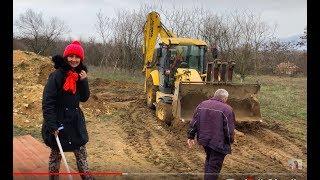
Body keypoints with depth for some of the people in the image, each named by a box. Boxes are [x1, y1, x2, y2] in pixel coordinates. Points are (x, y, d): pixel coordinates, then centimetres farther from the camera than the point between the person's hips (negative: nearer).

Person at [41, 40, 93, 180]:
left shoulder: (79, 75, 4)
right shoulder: (57, 75, -16)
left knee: (81, 151, 15)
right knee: (56, 152, 10)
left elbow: (84, 98, 5)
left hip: (76, 120, 6)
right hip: (59, 121, -6)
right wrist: (51, 125, -22)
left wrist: (84, 81, -10)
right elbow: (47, 101, -19)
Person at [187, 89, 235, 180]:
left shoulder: (202, 105, 5)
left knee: (209, 160, 27)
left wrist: (191, 137, 14)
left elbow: (194, 123, 7)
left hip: (204, 139, 6)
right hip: (218, 142, -6)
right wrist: (230, 141, 2)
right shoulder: (227, 109, -13)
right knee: (214, 167, 3)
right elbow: (229, 130, -13)